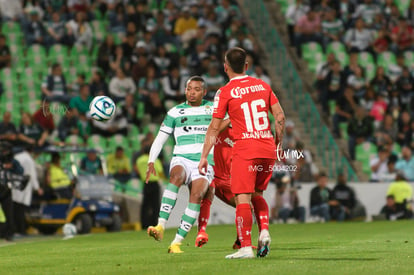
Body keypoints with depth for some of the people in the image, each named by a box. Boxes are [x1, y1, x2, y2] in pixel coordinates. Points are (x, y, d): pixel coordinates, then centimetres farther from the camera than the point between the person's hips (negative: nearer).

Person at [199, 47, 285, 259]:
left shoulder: (225, 92, -3)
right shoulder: (262, 85, 10)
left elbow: (214, 128, -2)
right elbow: (280, 116, 8)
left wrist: (204, 157, 3)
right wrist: (278, 143, 20)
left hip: (245, 150, -5)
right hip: (268, 150, 5)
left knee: (242, 198, -4)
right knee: (257, 194, 20)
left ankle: (246, 247, -11)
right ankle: (264, 231, 0)